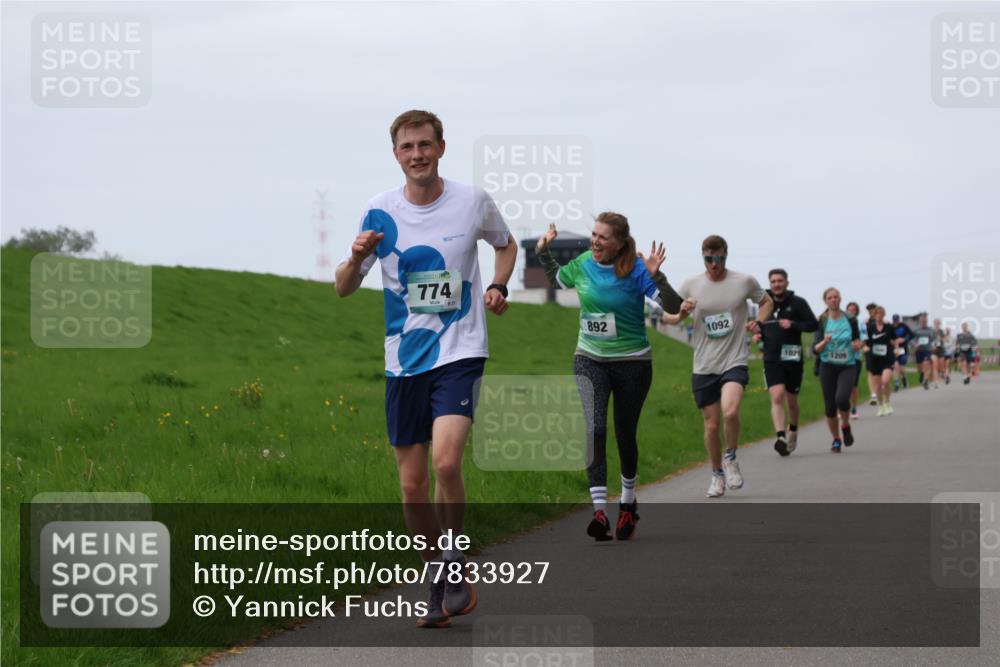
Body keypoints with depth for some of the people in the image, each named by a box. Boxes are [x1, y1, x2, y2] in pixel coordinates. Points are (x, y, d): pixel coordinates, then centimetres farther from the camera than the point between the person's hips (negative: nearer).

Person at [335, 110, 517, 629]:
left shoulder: (472, 201, 0)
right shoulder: (380, 212, 1)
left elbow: (506, 245, 20)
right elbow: (344, 289, 6)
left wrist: (497, 286, 0)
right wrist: (356, 257, -15)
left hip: (460, 353, -2)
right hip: (404, 361, 2)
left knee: (446, 460, -23)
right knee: (412, 484, 3)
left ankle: (453, 562, -1)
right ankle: (440, 587, 21)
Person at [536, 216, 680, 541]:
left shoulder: (636, 270, -15)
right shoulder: (582, 264, -2)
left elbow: (674, 306, -21)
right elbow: (556, 280, 21)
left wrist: (656, 276, -36)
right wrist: (543, 253, 5)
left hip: (632, 362, -2)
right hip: (589, 359, 2)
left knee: (625, 435, 11)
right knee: (594, 429, -18)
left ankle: (628, 502, 36)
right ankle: (600, 510, -22)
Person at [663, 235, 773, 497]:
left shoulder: (744, 281, -1)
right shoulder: (691, 285, 1)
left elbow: (767, 302, 18)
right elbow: (667, 316, 10)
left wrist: (758, 322, -2)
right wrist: (681, 314, -12)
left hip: (735, 362, -2)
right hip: (703, 367, 2)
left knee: (730, 412, -26)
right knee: (712, 425, 5)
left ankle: (731, 458, 1)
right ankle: (717, 475, 27)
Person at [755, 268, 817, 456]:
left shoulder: (798, 303, -1)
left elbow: (813, 325, -3)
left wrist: (793, 325, -17)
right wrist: (758, 335, 2)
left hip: (793, 358, -1)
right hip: (771, 359, 1)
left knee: (792, 400, 11)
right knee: (777, 397, -18)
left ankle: (793, 430, 37)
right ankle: (780, 437, -28)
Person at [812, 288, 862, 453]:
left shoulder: (850, 320, 1)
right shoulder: (821, 322, -1)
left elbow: (857, 341, 12)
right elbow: (815, 349, -3)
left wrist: (857, 345, -11)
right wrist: (824, 342, -23)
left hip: (847, 366, -1)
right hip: (828, 366, 1)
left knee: (842, 398, -24)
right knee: (830, 406, 0)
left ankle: (846, 425, 6)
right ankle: (836, 439, 20)